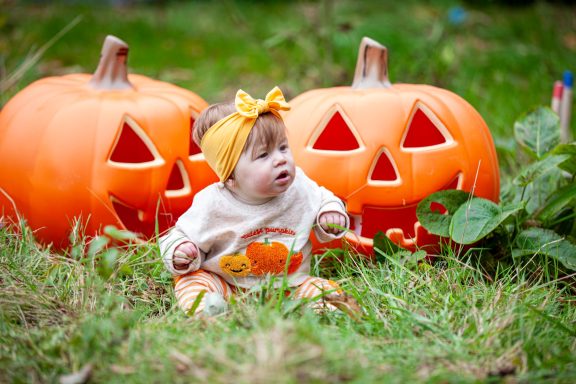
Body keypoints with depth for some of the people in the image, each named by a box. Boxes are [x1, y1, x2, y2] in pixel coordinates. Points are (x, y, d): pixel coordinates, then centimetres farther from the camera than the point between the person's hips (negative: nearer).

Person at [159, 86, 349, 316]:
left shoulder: (299, 187, -7)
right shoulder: (212, 205, -15)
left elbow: (322, 200, 14)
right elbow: (181, 236, -2)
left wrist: (331, 212, -8)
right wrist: (180, 253, -24)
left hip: (289, 285, 2)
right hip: (226, 285, -2)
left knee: (328, 290, -19)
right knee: (193, 279, -25)